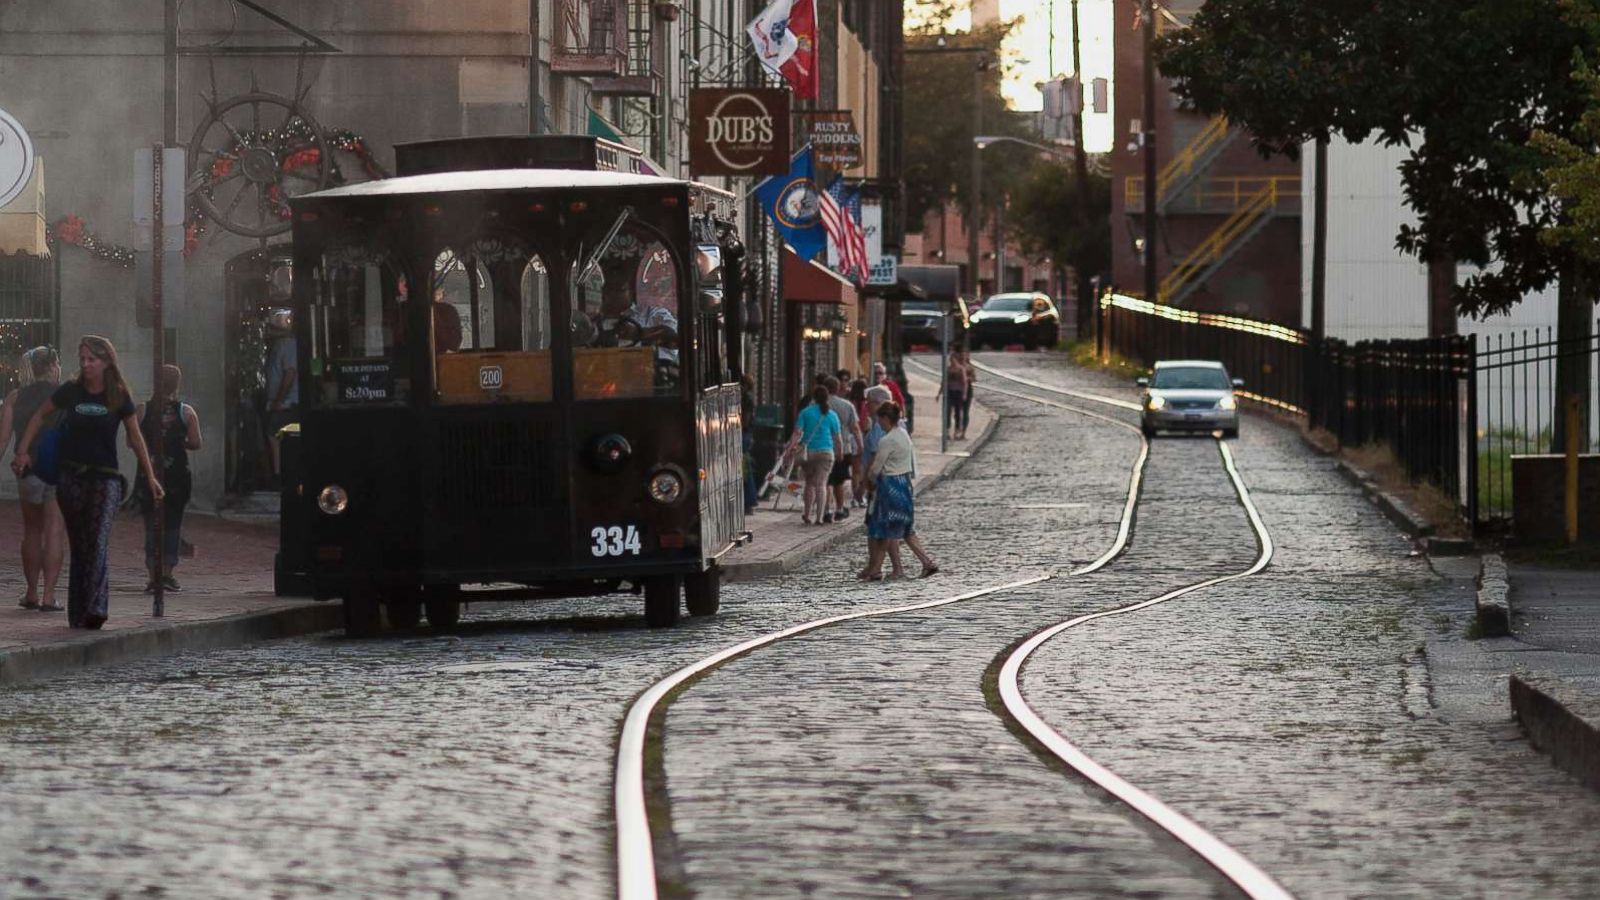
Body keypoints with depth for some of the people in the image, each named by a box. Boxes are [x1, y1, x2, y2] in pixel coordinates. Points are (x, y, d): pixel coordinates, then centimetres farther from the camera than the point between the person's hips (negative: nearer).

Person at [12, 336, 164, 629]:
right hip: (71, 476, 2)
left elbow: (135, 437, 8)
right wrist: (23, 453, 7)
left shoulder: (118, 397, -1)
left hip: (105, 477, -2)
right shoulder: (71, 391, 2)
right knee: (78, 547, 5)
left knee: (98, 543, -17)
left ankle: (96, 609, -26)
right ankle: (77, 614, 9)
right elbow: (40, 416, 15)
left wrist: (150, 476, 11)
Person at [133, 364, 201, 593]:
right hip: (177, 474, 0)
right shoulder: (186, 412, -4)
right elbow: (195, 443, -5)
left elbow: (131, 441, -4)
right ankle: (167, 572, 3)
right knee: (173, 523, 10)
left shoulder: (142, 411, -3)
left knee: (152, 524, 6)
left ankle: (153, 574, -1)